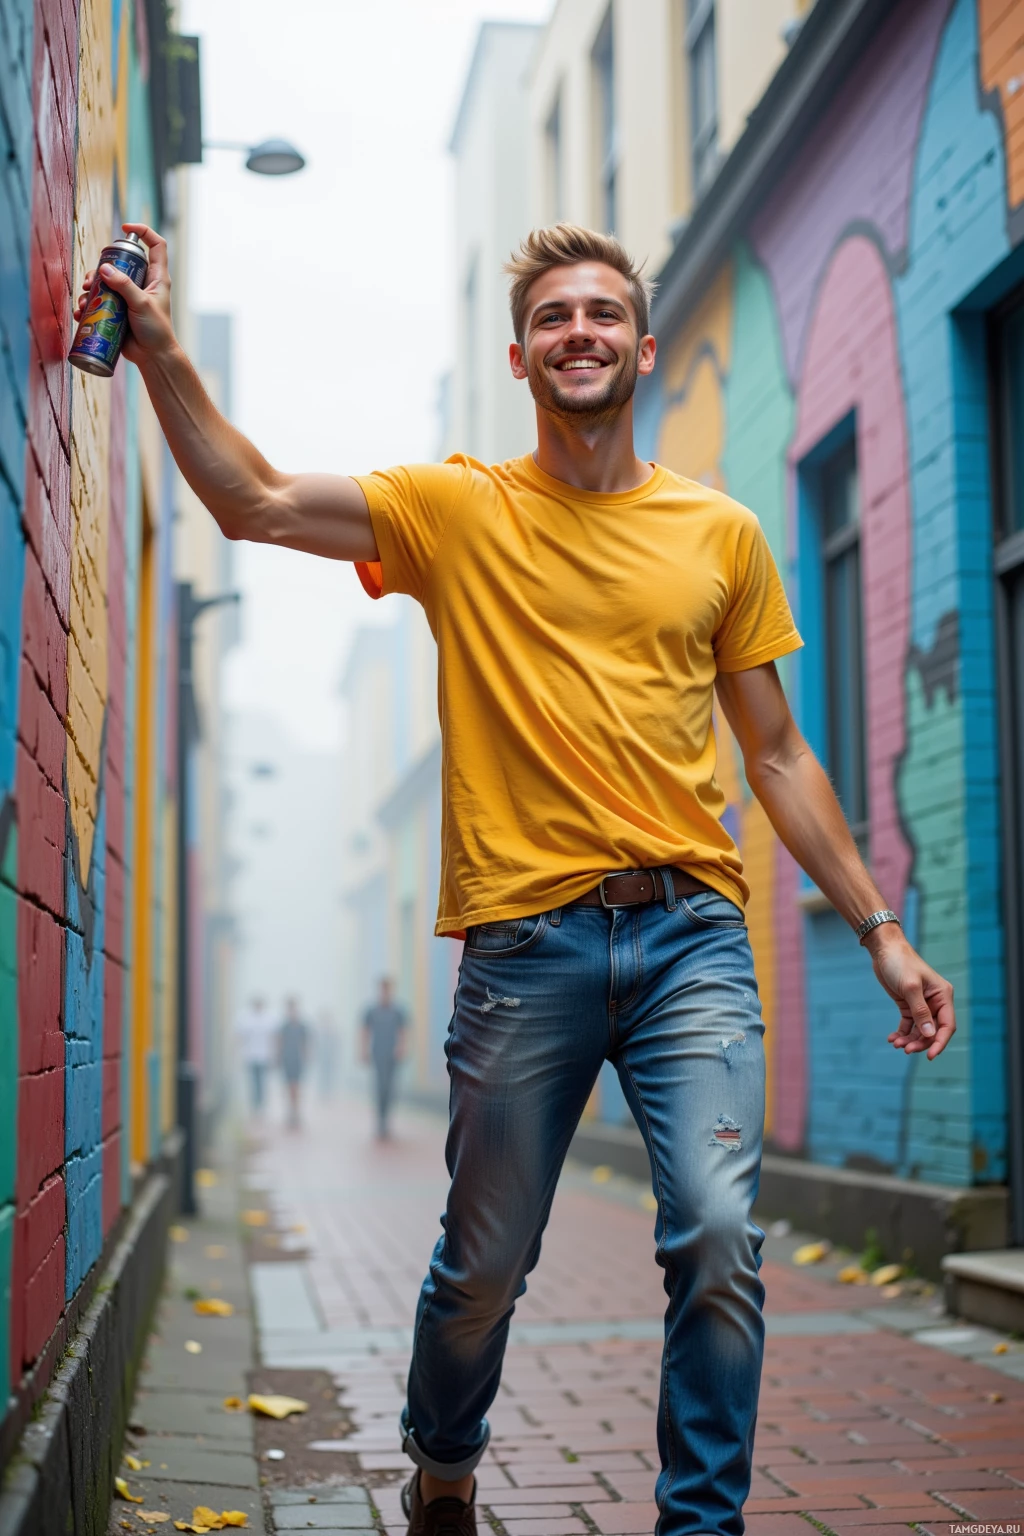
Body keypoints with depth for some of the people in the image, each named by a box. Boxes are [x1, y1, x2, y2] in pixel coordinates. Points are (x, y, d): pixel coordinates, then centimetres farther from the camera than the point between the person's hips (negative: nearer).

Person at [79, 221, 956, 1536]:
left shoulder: (722, 534, 9)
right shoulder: (459, 511, 6)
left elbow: (777, 755, 13)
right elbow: (255, 504, -3)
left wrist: (882, 932, 10)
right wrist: (162, 353, -14)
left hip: (692, 937, 1)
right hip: (524, 944, -1)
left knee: (719, 1238, -12)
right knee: (483, 1266, 10)